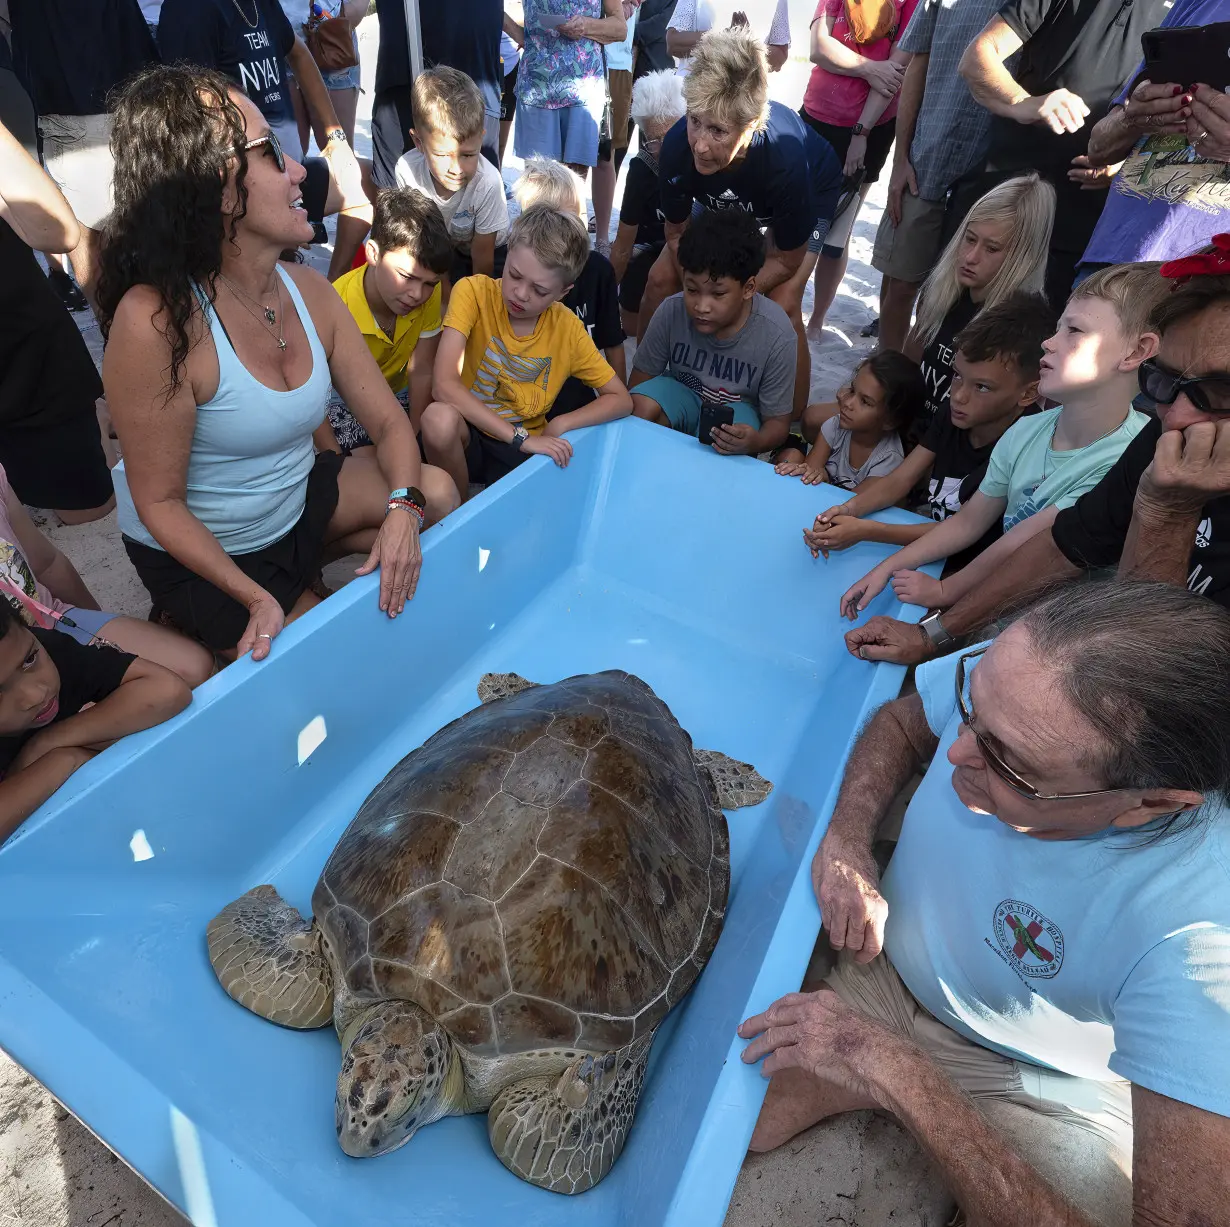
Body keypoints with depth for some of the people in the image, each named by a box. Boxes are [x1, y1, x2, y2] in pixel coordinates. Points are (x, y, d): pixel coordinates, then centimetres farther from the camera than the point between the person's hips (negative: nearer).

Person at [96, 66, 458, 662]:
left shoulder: (308, 290, -8)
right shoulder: (156, 321, -28)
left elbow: (387, 420, -6)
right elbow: (160, 502, -21)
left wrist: (402, 509, -25)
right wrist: (256, 600, -28)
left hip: (297, 500, 6)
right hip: (198, 554, -6)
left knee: (436, 492, -9)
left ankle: (302, 563, 9)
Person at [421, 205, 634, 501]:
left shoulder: (568, 329, -8)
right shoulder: (473, 292, -16)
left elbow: (621, 400, -2)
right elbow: (445, 385, -27)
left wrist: (560, 424, -17)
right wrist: (520, 437, -31)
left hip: (526, 448, 3)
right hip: (467, 436, -2)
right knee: (440, 417, -35)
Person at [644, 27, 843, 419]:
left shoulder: (786, 159, -42)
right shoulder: (677, 146, -35)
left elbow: (787, 260, -27)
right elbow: (677, 232, -16)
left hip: (811, 191, -3)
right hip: (722, 197, 4)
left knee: (782, 307, -23)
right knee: (661, 278, -8)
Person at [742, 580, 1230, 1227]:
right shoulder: (1005, 677, -24)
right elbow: (900, 720, -2)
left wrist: (898, 1075, -34)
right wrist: (847, 836, -18)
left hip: (1045, 1090, -2)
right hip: (880, 972, 3)